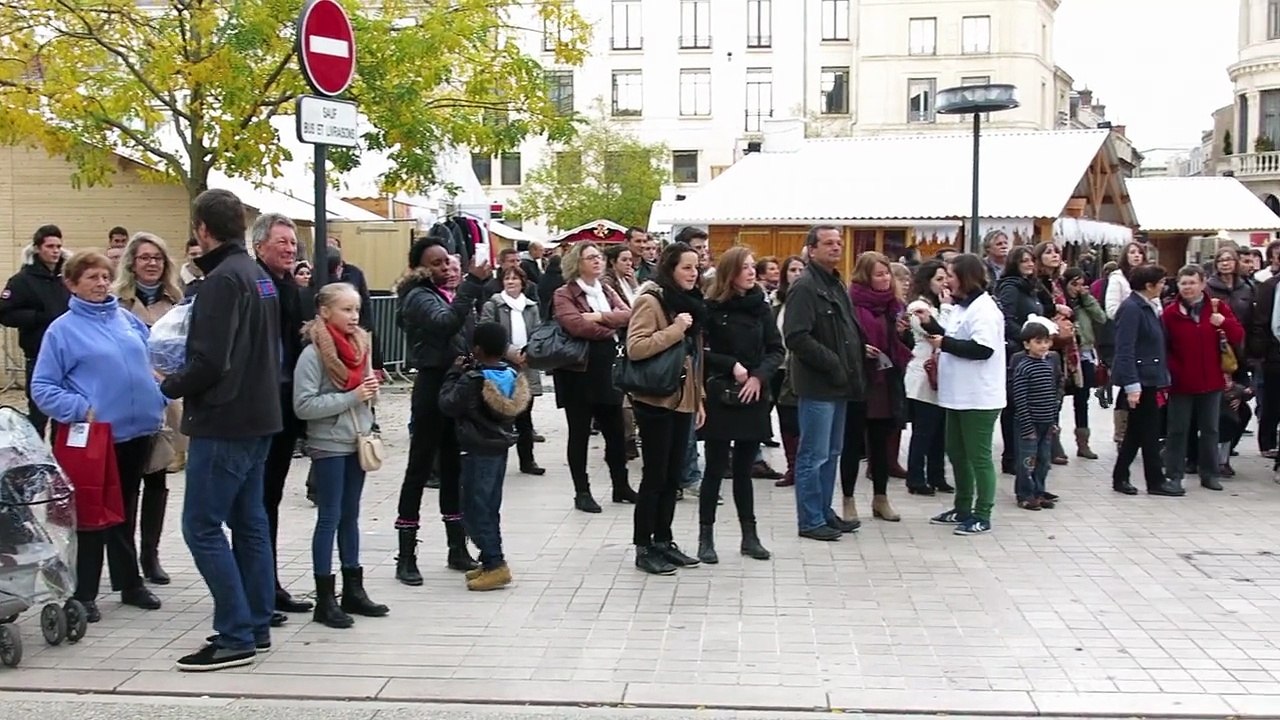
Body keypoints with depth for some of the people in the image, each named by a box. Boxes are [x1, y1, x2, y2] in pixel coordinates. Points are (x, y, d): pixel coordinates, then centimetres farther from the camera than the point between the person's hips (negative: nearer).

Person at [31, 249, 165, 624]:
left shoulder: (128, 319, 10)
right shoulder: (63, 329, -6)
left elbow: (148, 364, 20)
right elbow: (41, 387, -8)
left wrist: (158, 399, 5)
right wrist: (79, 410, -19)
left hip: (136, 431, 5)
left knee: (125, 511, 17)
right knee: (92, 515, 3)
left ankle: (130, 583, 28)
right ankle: (84, 594, 13)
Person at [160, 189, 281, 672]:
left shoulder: (222, 280, -16)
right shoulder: (257, 276, 13)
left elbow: (209, 361, -23)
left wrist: (169, 387, -6)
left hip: (223, 422, -10)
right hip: (258, 418, 10)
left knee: (202, 527, -5)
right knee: (249, 522, 13)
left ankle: (235, 637, -4)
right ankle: (256, 626, 19)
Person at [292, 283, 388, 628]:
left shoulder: (360, 344, 7)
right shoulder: (312, 354, -13)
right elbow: (303, 406, -20)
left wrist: (372, 391, -3)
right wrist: (351, 397, -20)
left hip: (357, 442, 6)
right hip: (328, 446, -6)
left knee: (350, 517, 13)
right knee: (329, 519, -1)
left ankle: (353, 590, 21)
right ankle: (325, 599, 6)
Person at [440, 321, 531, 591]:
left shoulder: (473, 380, -19)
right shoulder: (513, 376, 1)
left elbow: (448, 405, -12)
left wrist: (455, 374, -1)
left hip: (479, 452, -8)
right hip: (501, 447, 8)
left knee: (474, 510, -1)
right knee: (490, 508, 15)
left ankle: (495, 563, -5)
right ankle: (491, 563, 20)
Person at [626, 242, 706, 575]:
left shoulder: (690, 302, 14)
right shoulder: (651, 301, -11)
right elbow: (635, 348, -21)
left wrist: (699, 399, 18)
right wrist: (674, 330, -23)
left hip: (682, 401, 8)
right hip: (656, 401, -8)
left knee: (673, 475, 11)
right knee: (655, 475, -2)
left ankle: (663, 541, 21)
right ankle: (643, 548, 6)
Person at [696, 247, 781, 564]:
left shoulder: (761, 307, 7)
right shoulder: (711, 308, -6)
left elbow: (776, 349, 6)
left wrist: (759, 376, -9)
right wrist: (732, 365, -15)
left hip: (753, 398, 4)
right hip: (720, 398, -4)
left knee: (744, 470, 11)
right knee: (715, 469, 0)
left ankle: (750, 535, 18)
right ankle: (706, 537, 8)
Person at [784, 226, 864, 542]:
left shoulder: (837, 285, 16)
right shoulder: (805, 287, -14)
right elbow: (796, 337, -22)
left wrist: (858, 351, 10)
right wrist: (832, 363, -19)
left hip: (839, 385, 10)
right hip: (817, 385, -10)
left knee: (831, 453, 16)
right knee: (814, 456, -3)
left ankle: (825, 513, 26)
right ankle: (810, 520, 5)